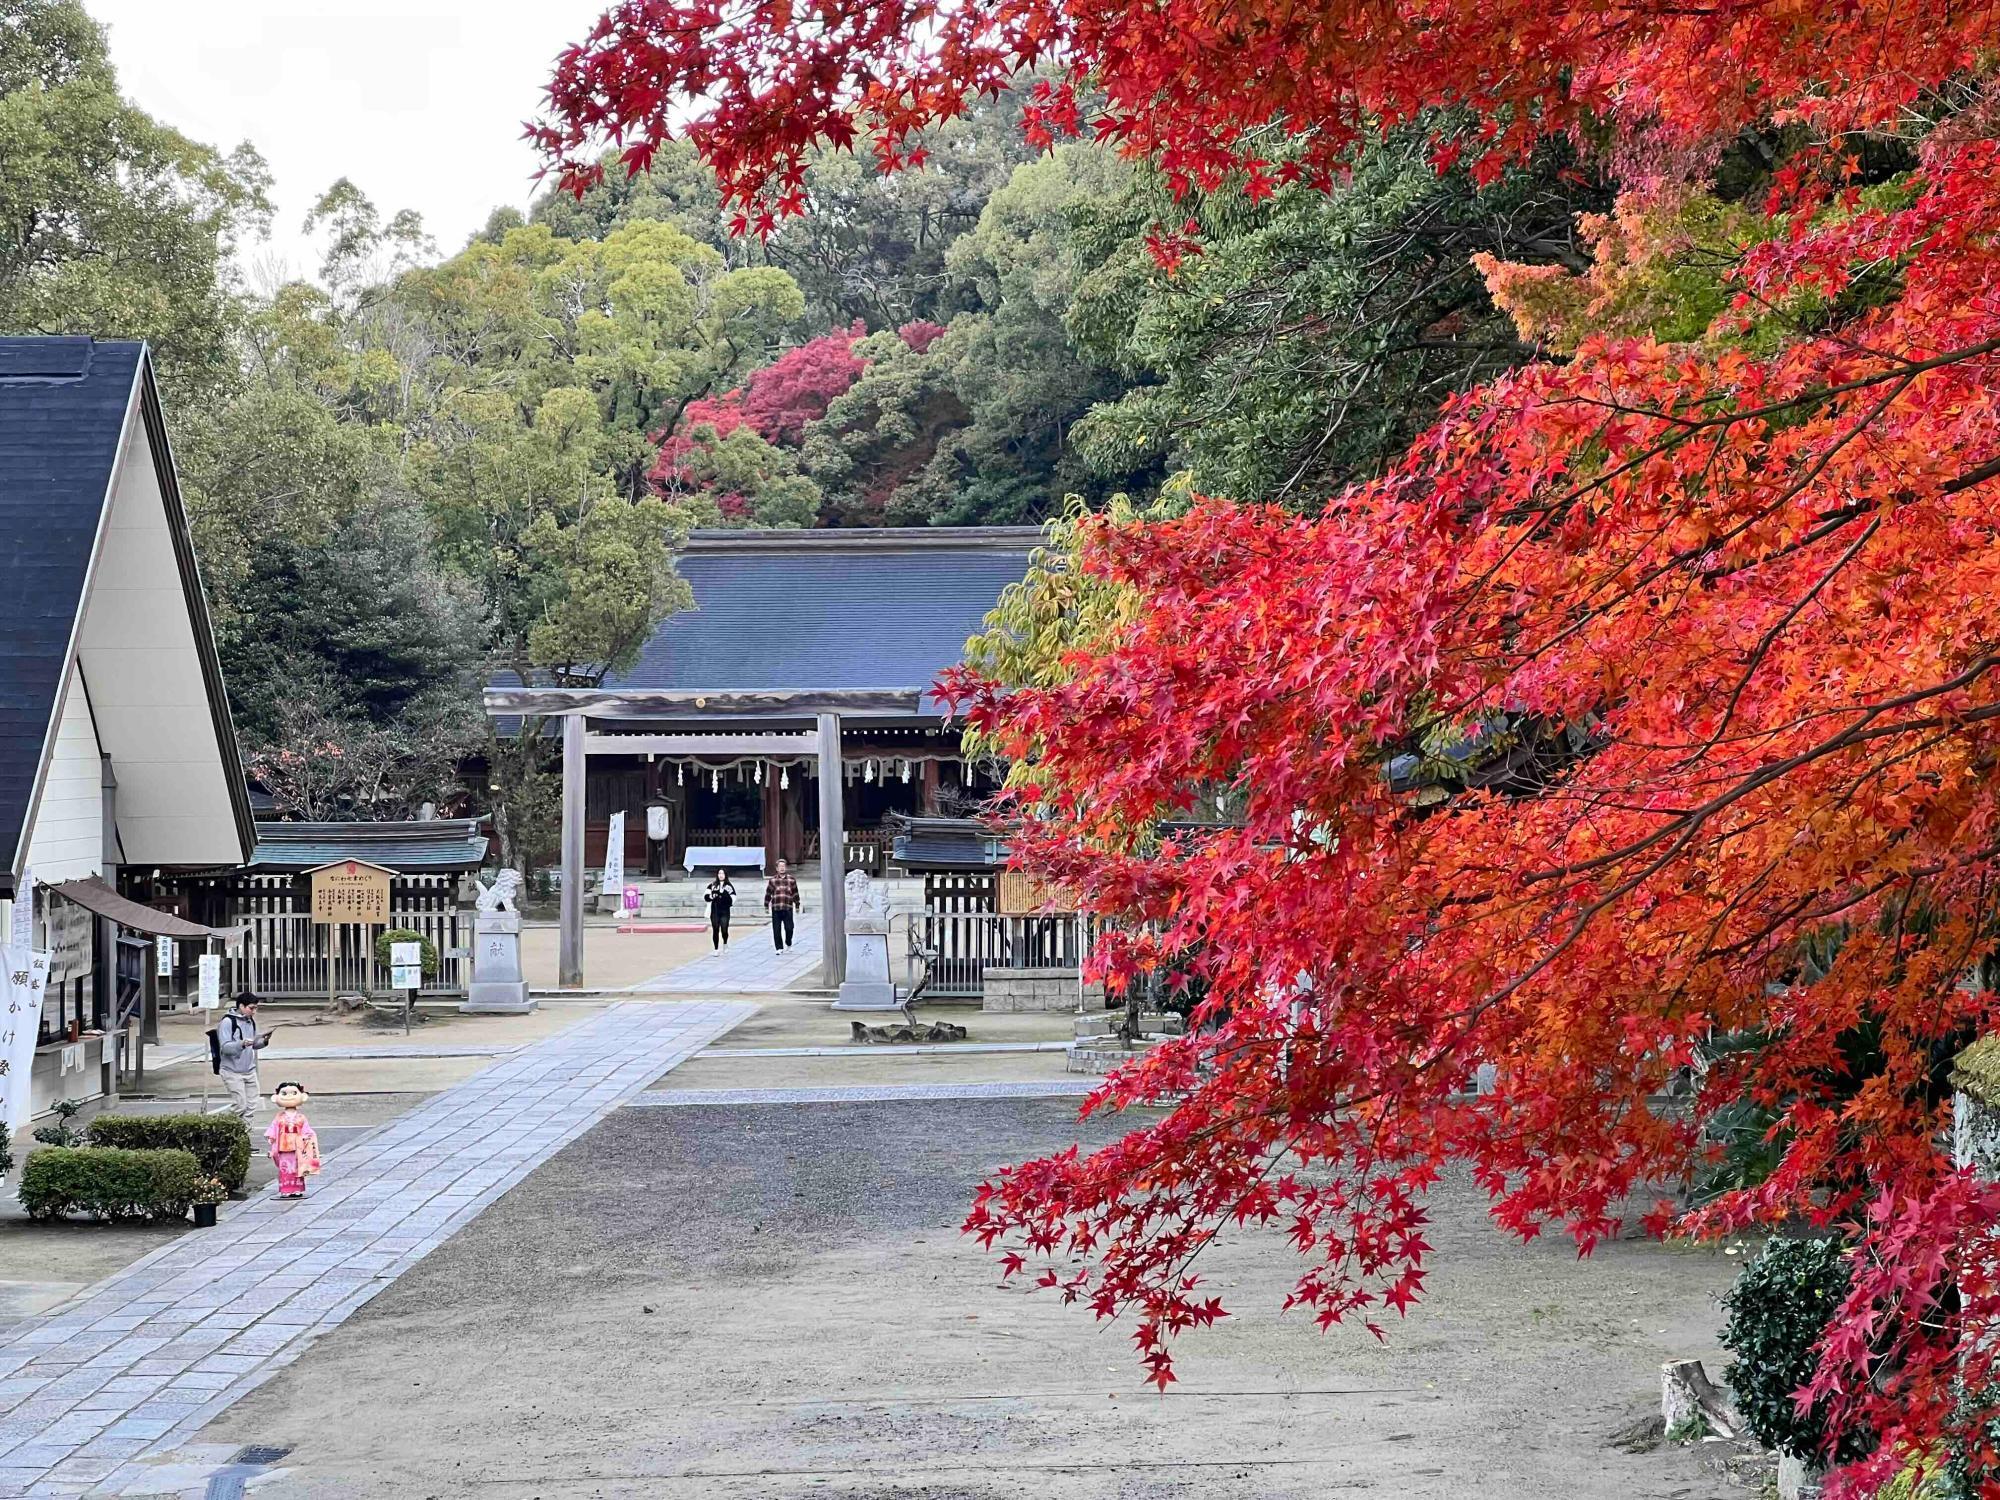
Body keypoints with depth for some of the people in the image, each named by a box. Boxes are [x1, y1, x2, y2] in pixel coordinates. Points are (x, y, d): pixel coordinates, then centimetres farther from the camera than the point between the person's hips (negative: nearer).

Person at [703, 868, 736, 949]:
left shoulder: (729, 886, 3)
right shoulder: (712, 885, 7)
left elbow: (733, 900, -2)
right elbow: (705, 896, 4)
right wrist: (711, 897, -15)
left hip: (725, 912, -1)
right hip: (714, 911, 1)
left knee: (724, 930, -4)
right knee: (715, 930, 2)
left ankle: (725, 944, 27)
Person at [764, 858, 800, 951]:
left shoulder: (791, 880, 7)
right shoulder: (772, 880, 6)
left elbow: (795, 893, 12)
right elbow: (768, 894, 11)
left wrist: (797, 906, 13)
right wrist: (766, 906, 9)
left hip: (788, 908, 0)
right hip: (776, 909, 0)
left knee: (789, 928, -3)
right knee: (776, 930, -1)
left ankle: (788, 943, 23)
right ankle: (779, 948, 8)